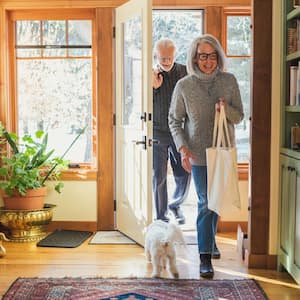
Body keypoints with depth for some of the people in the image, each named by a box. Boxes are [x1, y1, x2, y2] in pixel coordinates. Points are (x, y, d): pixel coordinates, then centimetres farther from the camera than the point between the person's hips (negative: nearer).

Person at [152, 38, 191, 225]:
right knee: (159, 177, 2)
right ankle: (161, 216, 17)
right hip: (158, 134, -1)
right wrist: (154, 87, -14)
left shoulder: (184, 72, 1)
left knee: (184, 176, 5)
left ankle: (176, 205, 34)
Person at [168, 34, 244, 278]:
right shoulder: (184, 86, -8)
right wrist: (183, 148, -14)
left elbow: (239, 117, 0)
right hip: (199, 154, -3)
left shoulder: (229, 81, -4)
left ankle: (210, 238, 41)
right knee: (206, 202, -5)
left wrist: (226, 109, -22)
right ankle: (205, 256, 1)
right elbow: (175, 120, -1)